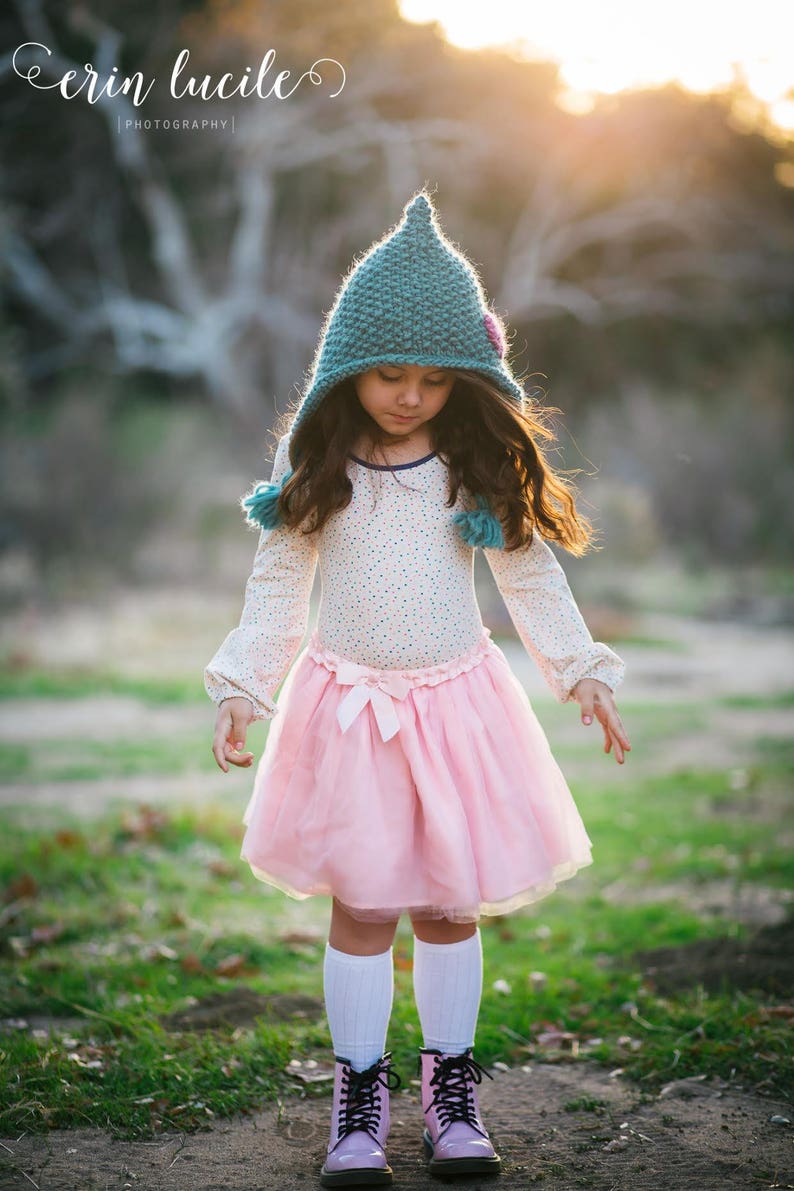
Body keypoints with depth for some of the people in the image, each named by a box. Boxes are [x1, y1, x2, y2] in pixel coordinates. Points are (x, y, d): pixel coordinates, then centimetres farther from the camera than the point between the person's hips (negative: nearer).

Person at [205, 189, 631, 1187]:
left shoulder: (481, 463, -1)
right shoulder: (317, 461, -2)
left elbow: (531, 574, 6)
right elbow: (278, 582, 3)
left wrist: (580, 670, 2)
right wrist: (243, 687, -2)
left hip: (458, 703, 1)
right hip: (348, 704, -1)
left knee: (451, 907, 8)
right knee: (362, 910, 2)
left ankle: (451, 1089, 24)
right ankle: (360, 1101, 17)